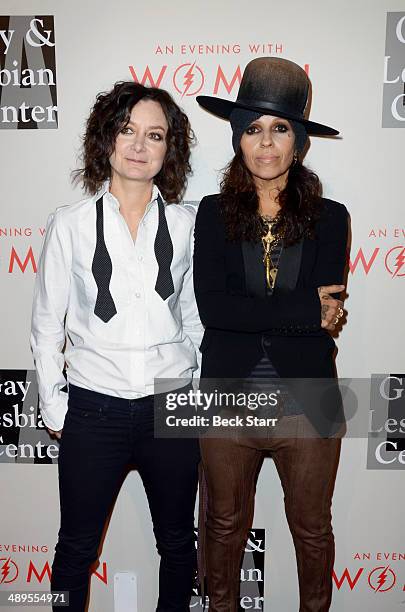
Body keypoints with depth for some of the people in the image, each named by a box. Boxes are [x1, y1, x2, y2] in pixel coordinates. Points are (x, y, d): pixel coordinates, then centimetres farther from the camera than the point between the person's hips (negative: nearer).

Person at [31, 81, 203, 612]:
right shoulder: (70, 225, -2)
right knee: (77, 548, 16)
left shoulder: (187, 224, 1)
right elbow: (46, 324, 3)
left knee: (178, 544, 18)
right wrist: (54, 407, 1)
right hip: (94, 408, -1)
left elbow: (195, 317, 7)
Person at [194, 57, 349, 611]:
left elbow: (327, 316, -11)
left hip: (306, 407, 0)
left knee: (312, 528, 21)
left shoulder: (330, 217, -3)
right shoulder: (214, 213, -3)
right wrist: (306, 309, -16)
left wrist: (248, 316, -15)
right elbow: (210, 307, -16)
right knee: (227, 523, 22)